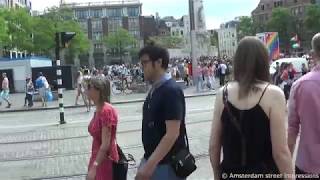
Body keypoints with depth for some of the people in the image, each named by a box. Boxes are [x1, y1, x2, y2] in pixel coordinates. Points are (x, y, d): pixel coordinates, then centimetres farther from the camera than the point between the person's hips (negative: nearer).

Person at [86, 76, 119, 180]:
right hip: (97, 158, 8)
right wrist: (93, 164, 17)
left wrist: (94, 168, -25)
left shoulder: (106, 110, -21)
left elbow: (105, 145, -24)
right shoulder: (98, 110, 5)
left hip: (105, 160, -8)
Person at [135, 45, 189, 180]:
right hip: (151, 159, 8)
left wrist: (150, 165, -25)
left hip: (167, 164, -8)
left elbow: (172, 134, -24)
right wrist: (147, 161, 17)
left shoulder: (171, 90, -19)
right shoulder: (154, 90, 8)